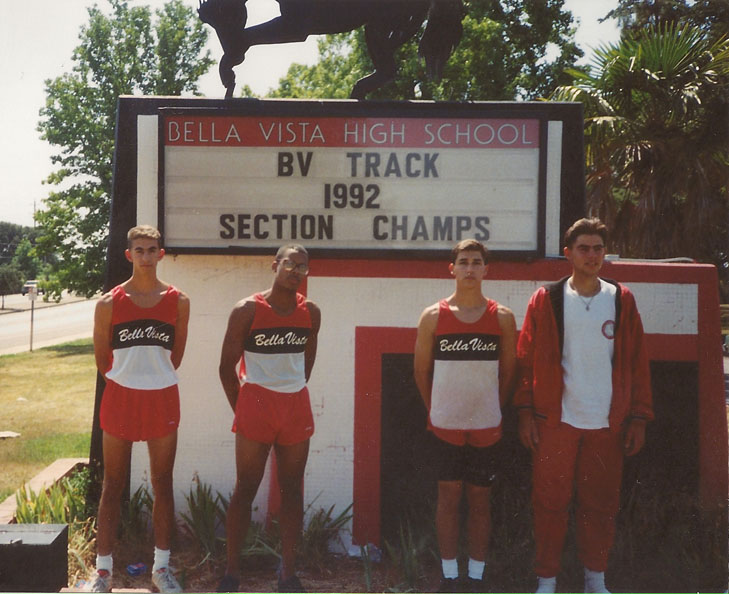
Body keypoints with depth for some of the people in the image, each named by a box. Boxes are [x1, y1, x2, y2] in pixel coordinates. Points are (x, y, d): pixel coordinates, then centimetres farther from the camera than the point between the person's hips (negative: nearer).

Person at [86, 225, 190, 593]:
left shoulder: (178, 301, 1)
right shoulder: (109, 303, -2)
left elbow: (176, 354, 10)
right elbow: (102, 357, 5)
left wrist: (155, 379, 11)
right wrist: (124, 380, 9)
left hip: (162, 398, 1)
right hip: (120, 397, -1)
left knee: (163, 484, 7)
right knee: (113, 484, 6)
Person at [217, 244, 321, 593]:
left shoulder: (310, 312, 5)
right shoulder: (247, 310, -7)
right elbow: (227, 365, -2)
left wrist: (294, 392, 13)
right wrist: (241, 409, -1)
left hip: (297, 407, 4)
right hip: (256, 406, -4)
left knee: (292, 490, 8)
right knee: (245, 489, 2)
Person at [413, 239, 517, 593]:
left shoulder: (502, 317, -1)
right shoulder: (433, 317, -2)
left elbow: (509, 371, 7)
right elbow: (421, 369, 6)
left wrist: (493, 409, 8)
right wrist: (435, 411, 8)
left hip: (486, 426, 1)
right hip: (445, 426, 0)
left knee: (480, 499, 8)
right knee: (448, 497, 6)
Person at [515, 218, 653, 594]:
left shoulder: (621, 300, 6)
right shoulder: (545, 300, 0)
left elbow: (637, 363, 7)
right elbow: (527, 360, 1)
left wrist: (639, 418, 3)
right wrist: (526, 412, -5)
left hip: (607, 423, 2)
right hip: (555, 421, -1)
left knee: (601, 504, 10)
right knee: (550, 502, 5)